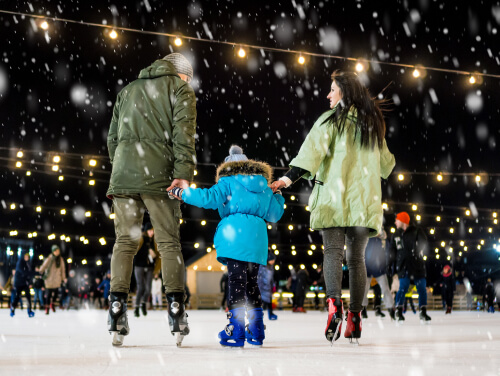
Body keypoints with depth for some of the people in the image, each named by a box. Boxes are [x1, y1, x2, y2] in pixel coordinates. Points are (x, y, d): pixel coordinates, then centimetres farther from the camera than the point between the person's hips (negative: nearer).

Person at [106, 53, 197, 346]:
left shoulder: (128, 90, 27)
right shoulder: (181, 90, 10)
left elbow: (113, 138, 23)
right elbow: (184, 134, -5)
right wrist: (183, 174, -12)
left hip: (123, 176, 4)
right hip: (158, 176, -4)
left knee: (125, 240, 3)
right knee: (169, 242, 0)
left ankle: (117, 303, -8)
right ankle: (176, 306, -7)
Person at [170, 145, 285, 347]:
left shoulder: (227, 183, 7)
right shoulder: (264, 188, 21)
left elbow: (209, 198, -7)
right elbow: (274, 214, 24)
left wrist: (183, 193, 0)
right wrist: (278, 198, 43)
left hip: (235, 237, -5)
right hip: (258, 240, 5)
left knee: (236, 281, -6)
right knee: (251, 283, 13)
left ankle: (236, 330, -10)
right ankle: (256, 330, 16)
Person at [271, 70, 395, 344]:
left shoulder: (331, 120, 0)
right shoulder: (373, 123, 16)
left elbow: (313, 150, -14)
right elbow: (385, 164, 25)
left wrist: (289, 178, -19)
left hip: (334, 196, -4)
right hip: (364, 199, 4)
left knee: (332, 251, -7)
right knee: (356, 258, 8)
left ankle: (334, 304, -29)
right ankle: (355, 317, 5)